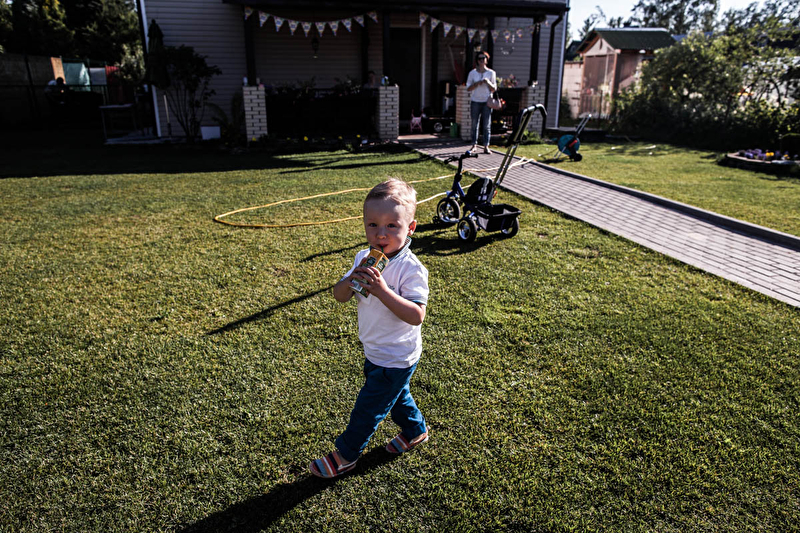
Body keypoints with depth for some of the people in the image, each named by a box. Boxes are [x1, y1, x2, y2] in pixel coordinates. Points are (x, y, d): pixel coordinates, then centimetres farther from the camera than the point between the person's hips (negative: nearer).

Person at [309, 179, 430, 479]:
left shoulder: (411, 269, -27)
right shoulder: (365, 259, -6)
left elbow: (416, 315, -34)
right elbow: (339, 295, -5)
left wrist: (382, 290, -42)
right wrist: (353, 279, -27)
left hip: (396, 359, -7)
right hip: (375, 352, 7)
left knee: (368, 407, 9)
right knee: (396, 396, 28)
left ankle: (345, 455, 31)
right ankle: (415, 430, 53)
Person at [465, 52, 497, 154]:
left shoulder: (491, 73, 6)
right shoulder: (472, 73, 5)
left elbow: (494, 89, 6)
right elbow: (468, 88, 3)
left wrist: (488, 82, -13)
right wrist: (477, 83, -14)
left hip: (487, 102, 0)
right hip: (475, 102, 0)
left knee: (487, 125, -2)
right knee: (474, 125, 2)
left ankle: (486, 146, 0)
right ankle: (474, 145, 10)